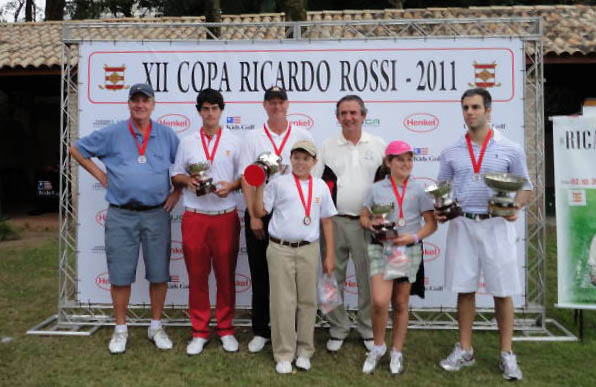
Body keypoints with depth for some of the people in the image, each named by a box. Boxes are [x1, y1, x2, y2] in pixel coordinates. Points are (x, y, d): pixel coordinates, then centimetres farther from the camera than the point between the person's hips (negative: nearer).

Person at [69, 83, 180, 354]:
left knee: (159, 275, 6)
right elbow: (76, 149, 12)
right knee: (120, 275, 5)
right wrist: (100, 175, 5)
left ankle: (156, 327, 22)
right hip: (121, 216, 0)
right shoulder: (111, 134, 3)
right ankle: (120, 329, 21)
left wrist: (177, 192, 4)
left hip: (156, 214, 1)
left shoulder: (166, 135, 6)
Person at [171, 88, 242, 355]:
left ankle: (225, 329, 20)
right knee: (197, 275, 6)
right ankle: (199, 332, 19)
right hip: (195, 218, 1)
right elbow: (175, 176, 13)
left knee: (226, 275, 6)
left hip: (226, 217, -1)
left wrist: (231, 186, -13)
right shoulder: (187, 142, 9)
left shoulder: (234, 142, 6)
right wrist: (187, 180, -8)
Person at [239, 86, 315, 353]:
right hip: (260, 215, 0)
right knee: (260, 275, 8)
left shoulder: (303, 137, 4)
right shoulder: (253, 139, 3)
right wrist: (253, 216, -7)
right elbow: (246, 180, 0)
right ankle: (261, 331, 22)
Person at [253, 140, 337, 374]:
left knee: (307, 300, 8)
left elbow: (326, 221, 11)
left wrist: (330, 255, 9)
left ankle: (304, 351, 23)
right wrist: (259, 187, -8)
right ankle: (284, 354, 15)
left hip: (308, 249, 2)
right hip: (280, 249, -2)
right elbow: (259, 212, 3)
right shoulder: (278, 183, 1)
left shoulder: (321, 186, 8)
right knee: (283, 301, 3)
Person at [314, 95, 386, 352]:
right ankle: (337, 329, 23)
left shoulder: (378, 145, 6)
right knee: (334, 277, 8)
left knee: (368, 279, 6)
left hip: (366, 222, 0)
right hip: (334, 221, 1)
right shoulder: (327, 146, 6)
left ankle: (369, 330, 23)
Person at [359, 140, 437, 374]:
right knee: (380, 301, -14)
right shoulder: (377, 189, 4)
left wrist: (414, 236, -15)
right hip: (381, 248, 0)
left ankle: (397, 353, 26)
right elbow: (363, 217, 11)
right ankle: (378, 346, 12)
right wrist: (371, 223, -12)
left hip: (409, 250, 1)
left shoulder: (418, 190, 2)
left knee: (400, 304, 10)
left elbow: (431, 223, 1)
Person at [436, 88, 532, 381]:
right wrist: (440, 211, -9)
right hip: (462, 225, 2)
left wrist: (516, 207, -15)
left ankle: (507, 355, 18)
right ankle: (464, 350, 20)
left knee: (503, 291, 4)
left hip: (497, 225, -1)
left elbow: (526, 188, 5)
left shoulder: (511, 149, 2)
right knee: (464, 289, 8)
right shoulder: (451, 153, 7)